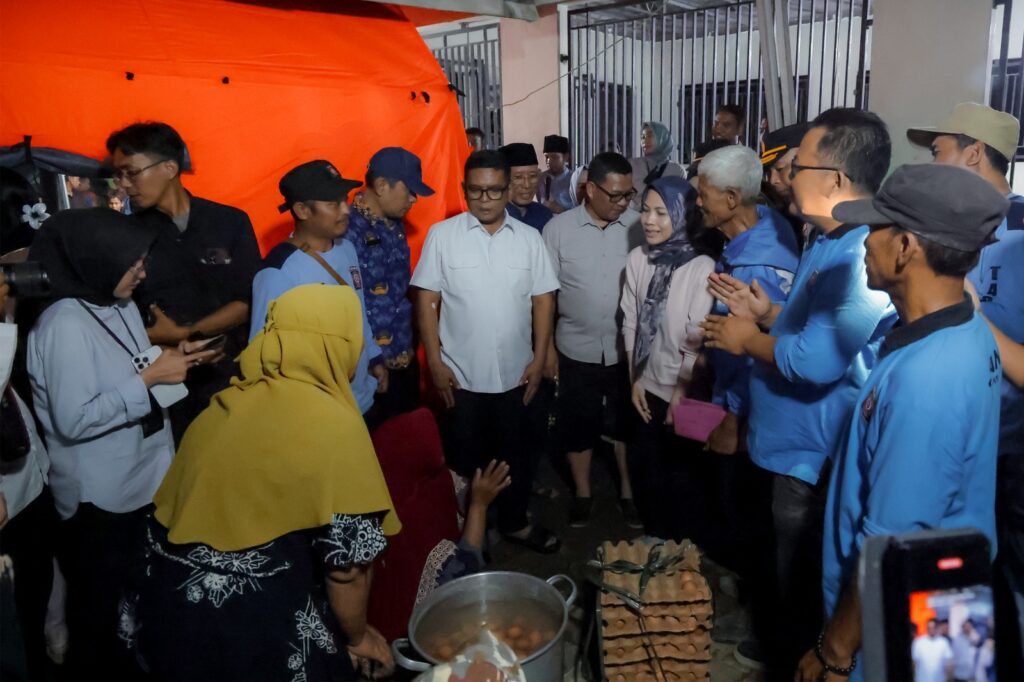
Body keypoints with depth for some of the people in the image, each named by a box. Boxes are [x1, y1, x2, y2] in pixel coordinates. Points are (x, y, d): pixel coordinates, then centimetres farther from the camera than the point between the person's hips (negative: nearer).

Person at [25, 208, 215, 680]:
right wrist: (150, 378, -24)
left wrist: (173, 362, -2)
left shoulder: (122, 308, 3)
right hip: (99, 493, -8)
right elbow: (73, 421, -26)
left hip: (140, 476, 8)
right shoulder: (65, 324, -23)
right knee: (98, 599, 14)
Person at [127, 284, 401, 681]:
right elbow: (346, 563, -16)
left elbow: (172, 506, 10)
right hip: (250, 630, -7)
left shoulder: (225, 403, 2)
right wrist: (358, 637, 0)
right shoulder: (335, 426, -19)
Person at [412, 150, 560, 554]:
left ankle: (515, 522, 38)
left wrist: (539, 358, -2)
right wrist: (435, 362, -9)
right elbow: (426, 301, -5)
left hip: (515, 374, 2)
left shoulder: (529, 238, 1)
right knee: (464, 458, 13)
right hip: (461, 376, -2)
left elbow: (543, 300, 3)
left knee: (514, 454, 17)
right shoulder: (442, 235, -5)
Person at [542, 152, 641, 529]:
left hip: (628, 350, 1)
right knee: (578, 425, 14)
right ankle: (582, 492, 34)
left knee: (626, 424, 16)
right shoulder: (558, 228, -7)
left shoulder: (639, 227, -7)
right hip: (577, 350, 0)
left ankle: (628, 491, 35)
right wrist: (546, 345, -3)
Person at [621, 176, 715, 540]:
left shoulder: (702, 268, -19)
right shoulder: (637, 258, -4)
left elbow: (698, 340, -15)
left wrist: (681, 394, -10)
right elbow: (631, 323, 2)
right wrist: (634, 380, 3)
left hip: (684, 391, -4)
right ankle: (654, 539, 40)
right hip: (649, 387, 4)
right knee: (644, 469, 17)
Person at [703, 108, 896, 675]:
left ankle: (805, 662, 34)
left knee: (805, 578, 11)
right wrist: (764, 313, 1)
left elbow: (817, 360, -33)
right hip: (794, 441, 10)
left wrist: (747, 340, -17)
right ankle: (786, 646, 48)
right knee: (790, 567, 27)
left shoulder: (865, 255, -27)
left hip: (818, 455, -10)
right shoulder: (827, 242, 8)